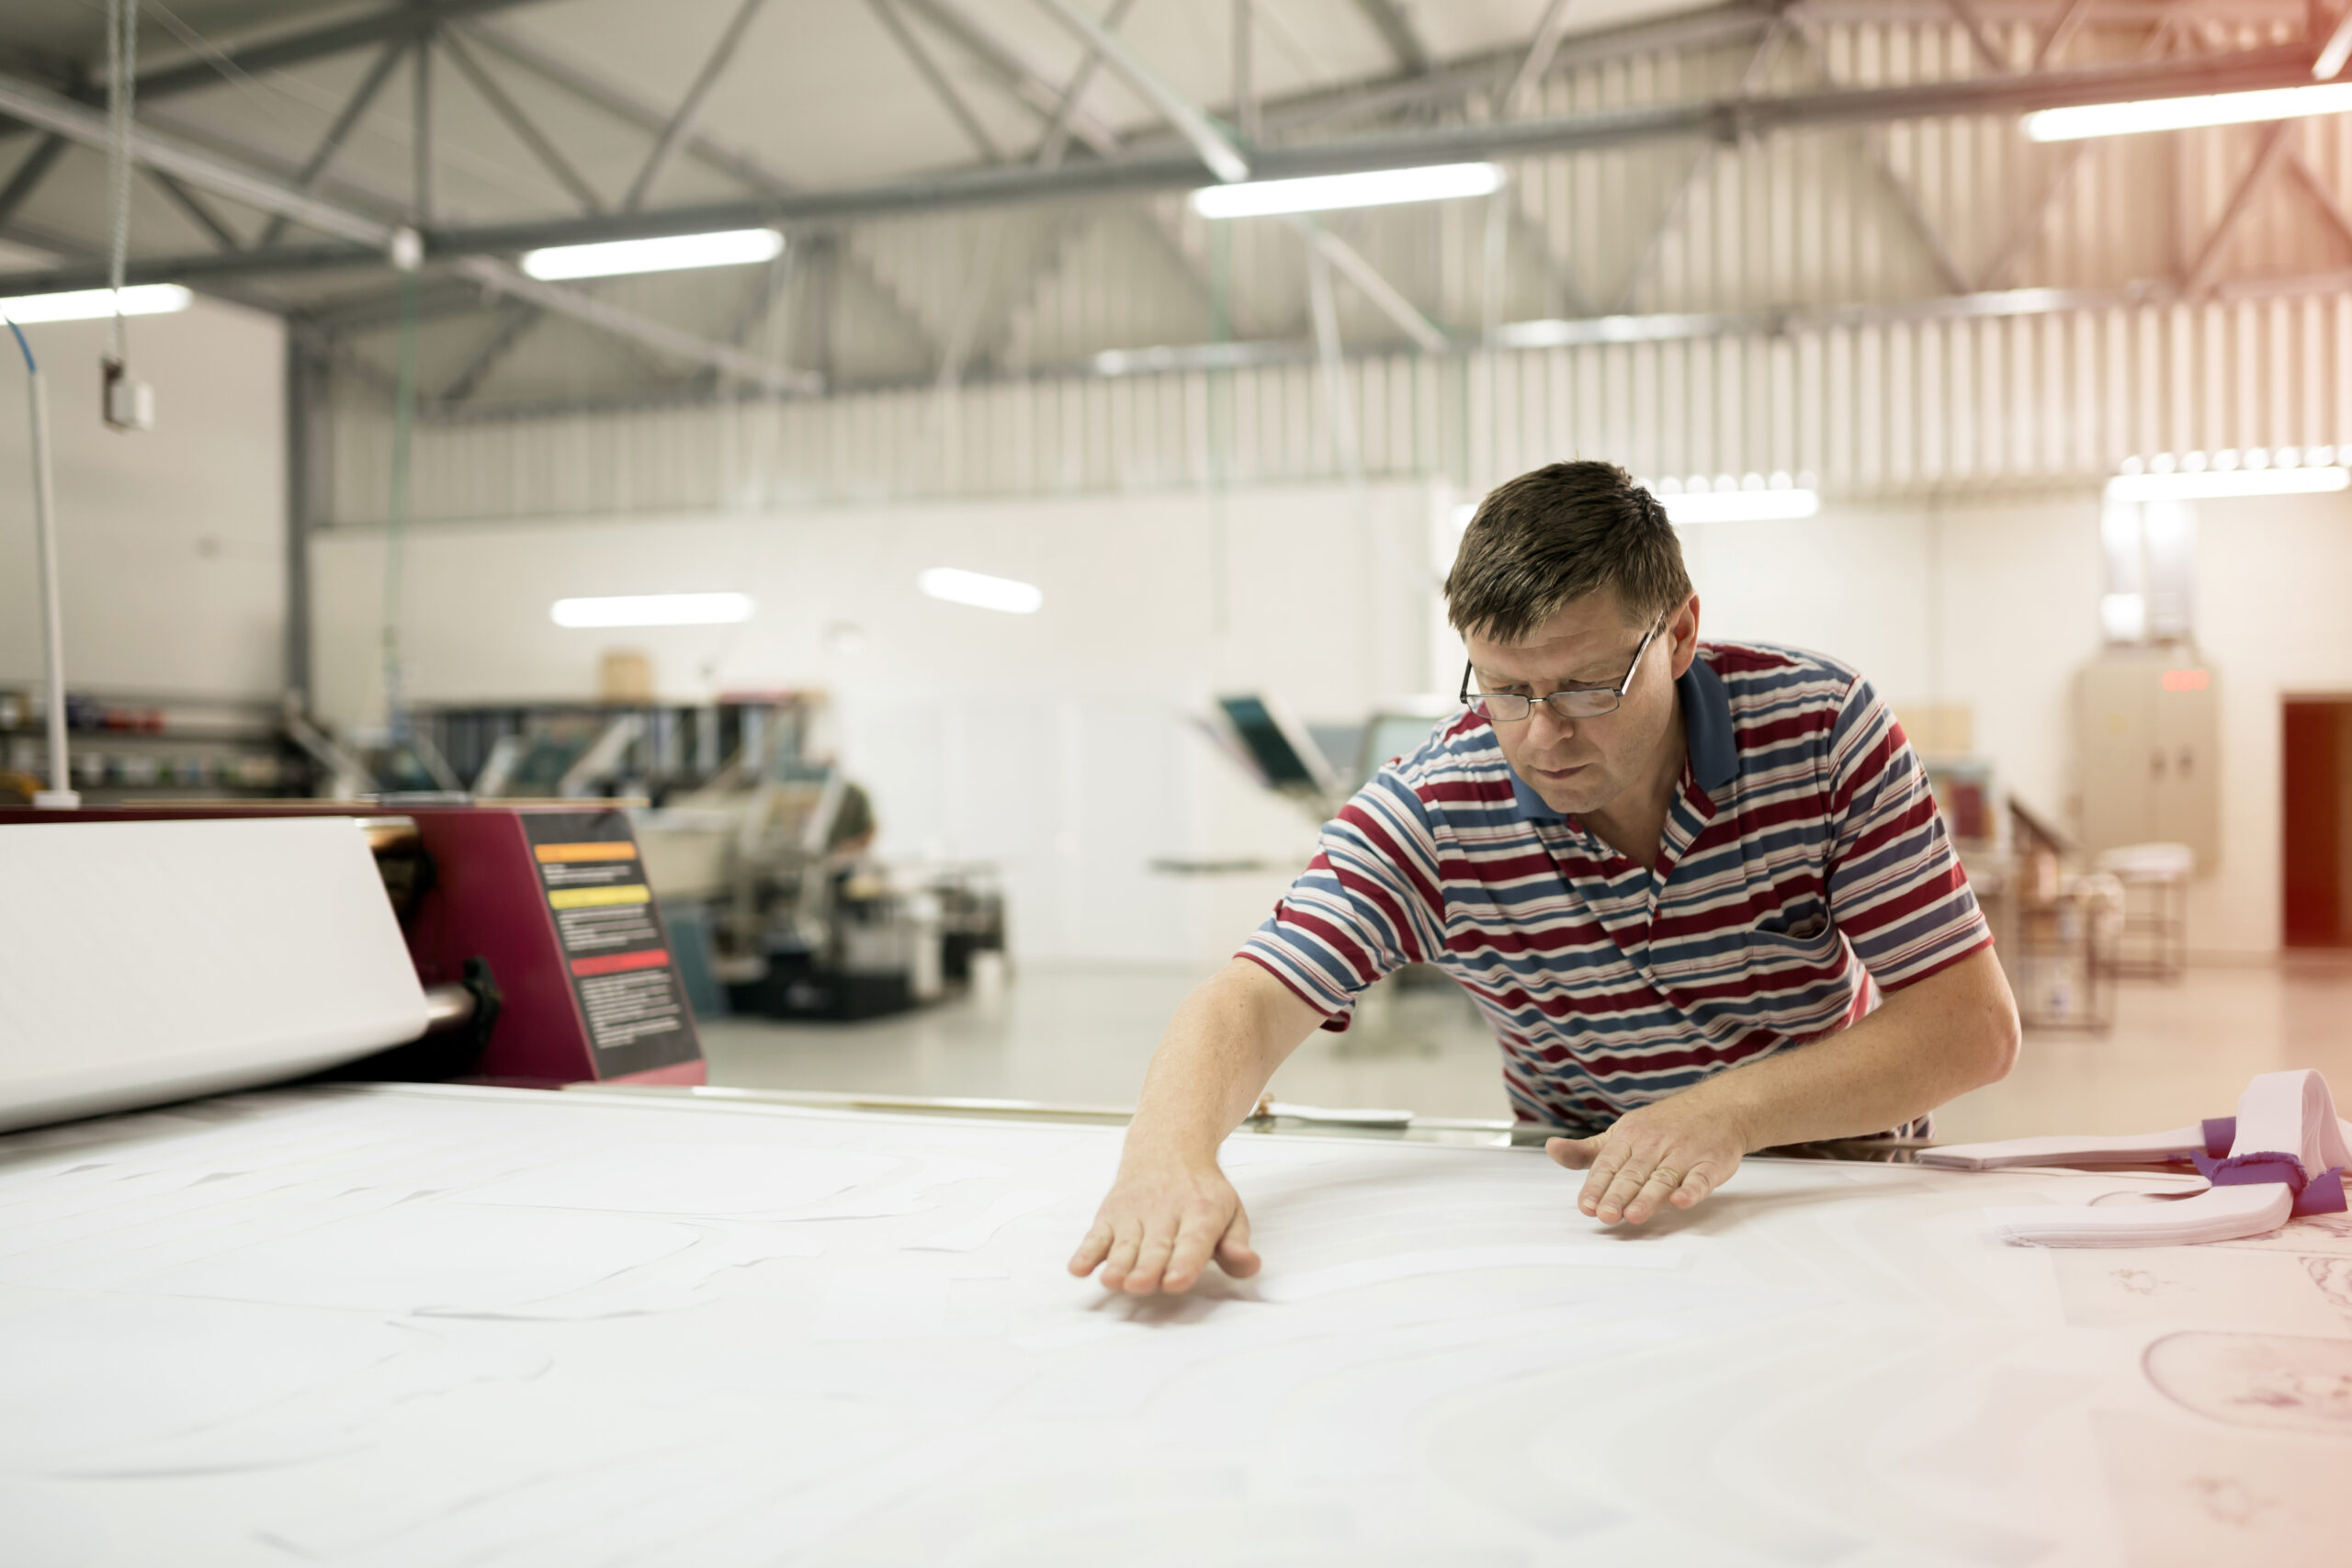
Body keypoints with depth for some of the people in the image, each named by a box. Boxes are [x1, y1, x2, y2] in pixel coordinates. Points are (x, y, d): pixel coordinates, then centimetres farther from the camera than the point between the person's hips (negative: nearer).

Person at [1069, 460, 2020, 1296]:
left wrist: (1728, 1111, -32)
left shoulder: (1820, 727, -18)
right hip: (1576, 1204, 0)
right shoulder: (1430, 813, -19)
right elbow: (1251, 1000, -26)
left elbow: (1974, 1025, -18)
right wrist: (1167, 1157, -49)